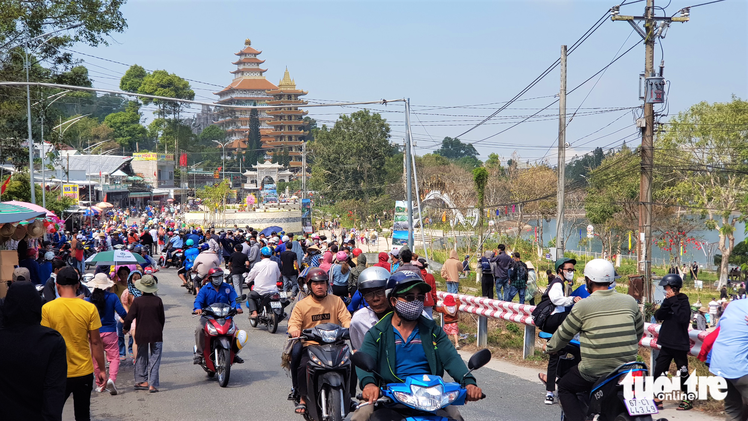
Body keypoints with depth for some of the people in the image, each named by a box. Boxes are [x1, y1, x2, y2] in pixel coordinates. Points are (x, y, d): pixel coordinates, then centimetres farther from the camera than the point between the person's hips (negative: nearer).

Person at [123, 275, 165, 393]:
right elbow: (162, 319, 3)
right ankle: (152, 384, -5)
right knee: (154, 359, 2)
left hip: (141, 334, 1)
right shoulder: (158, 300, -5)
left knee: (141, 357, 18)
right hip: (156, 334, -1)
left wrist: (126, 328, 12)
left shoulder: (137, 301, -7)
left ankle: (141, 381, 22)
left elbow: (129, 318, -7)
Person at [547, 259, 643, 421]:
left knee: (565, 388, 18)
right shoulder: (630, 301, 5)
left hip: (595, 370, -4)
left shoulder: (583, 306, -6)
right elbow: (639, 331, 19)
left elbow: (564, 334, 5)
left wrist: (551, 348, 24)